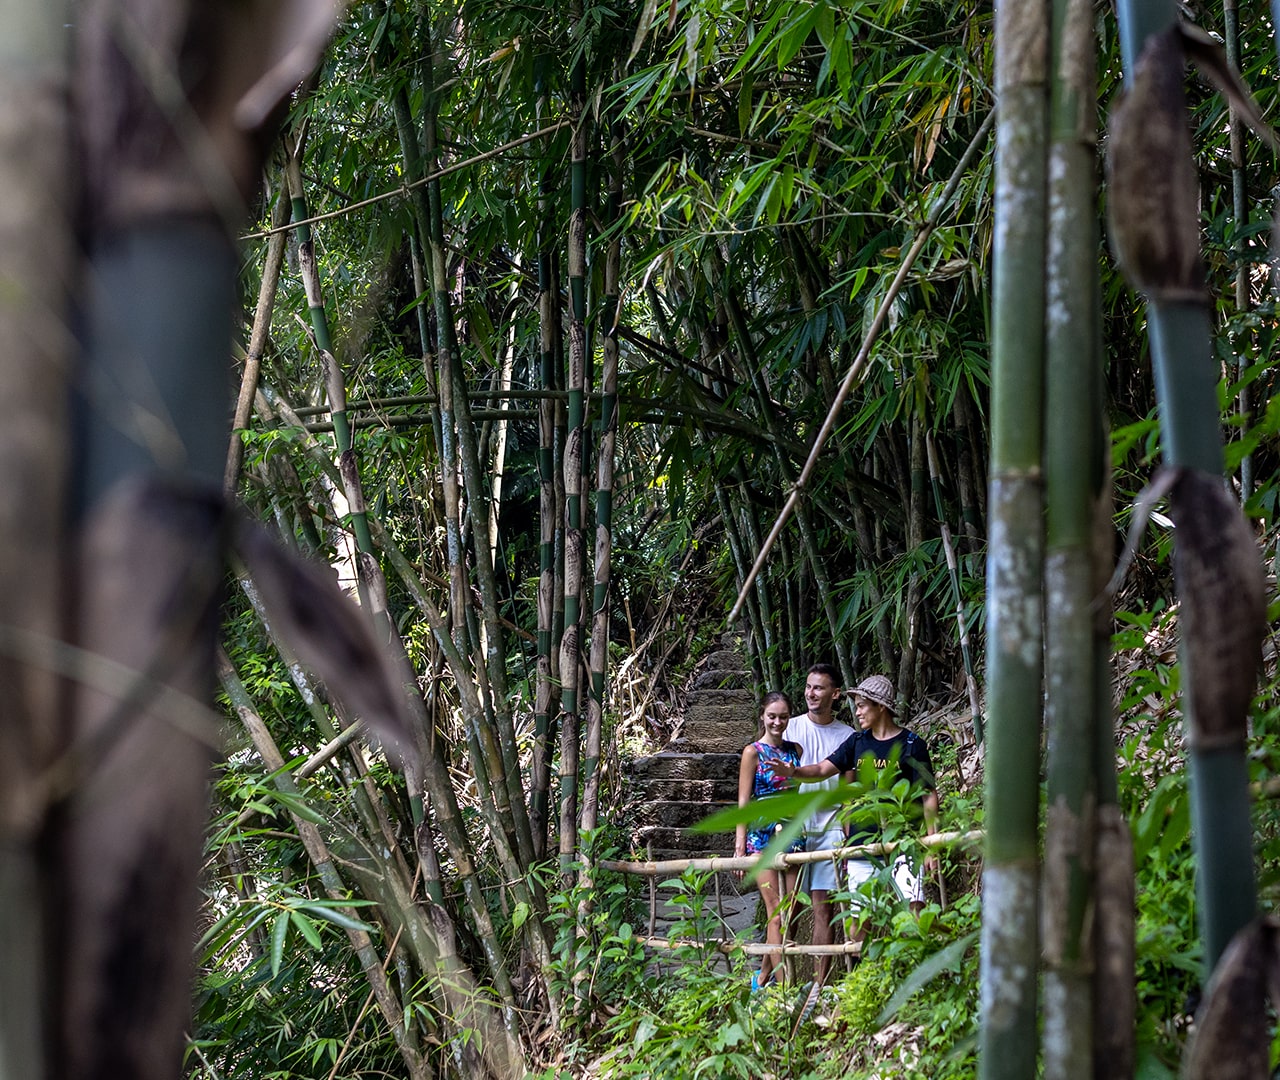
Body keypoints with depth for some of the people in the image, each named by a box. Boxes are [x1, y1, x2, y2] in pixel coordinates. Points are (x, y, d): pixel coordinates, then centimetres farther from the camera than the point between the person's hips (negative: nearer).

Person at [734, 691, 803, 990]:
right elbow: (744, 801, -3)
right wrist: (740, 847, -8)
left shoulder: (795, 750, 12)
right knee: (775, 910, -9)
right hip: (762, 835, -5)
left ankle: (763, 976, 19)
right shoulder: (753, 752, -1)